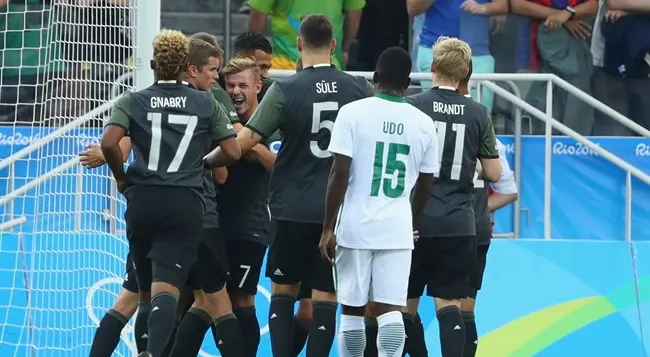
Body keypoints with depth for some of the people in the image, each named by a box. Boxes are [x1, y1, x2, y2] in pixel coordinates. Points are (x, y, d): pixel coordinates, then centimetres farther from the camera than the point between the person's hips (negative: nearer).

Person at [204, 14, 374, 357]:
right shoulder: (359, 89, -1)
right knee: (325, 296, 4)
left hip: (293, 209, -1)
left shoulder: (284, 91, -9)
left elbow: (244, 141, -13)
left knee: (283, 290, 11)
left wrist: (204, 161, 0)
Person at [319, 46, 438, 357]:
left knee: (352, 308, 10)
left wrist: (328, 228, -4)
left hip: (355, 226, -1)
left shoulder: (353, 113, -5)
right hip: (397, 229, 1)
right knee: (390, 309, -2)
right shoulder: (423, 123, 4)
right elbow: (425, 185, 12)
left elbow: (340, 174, -9)